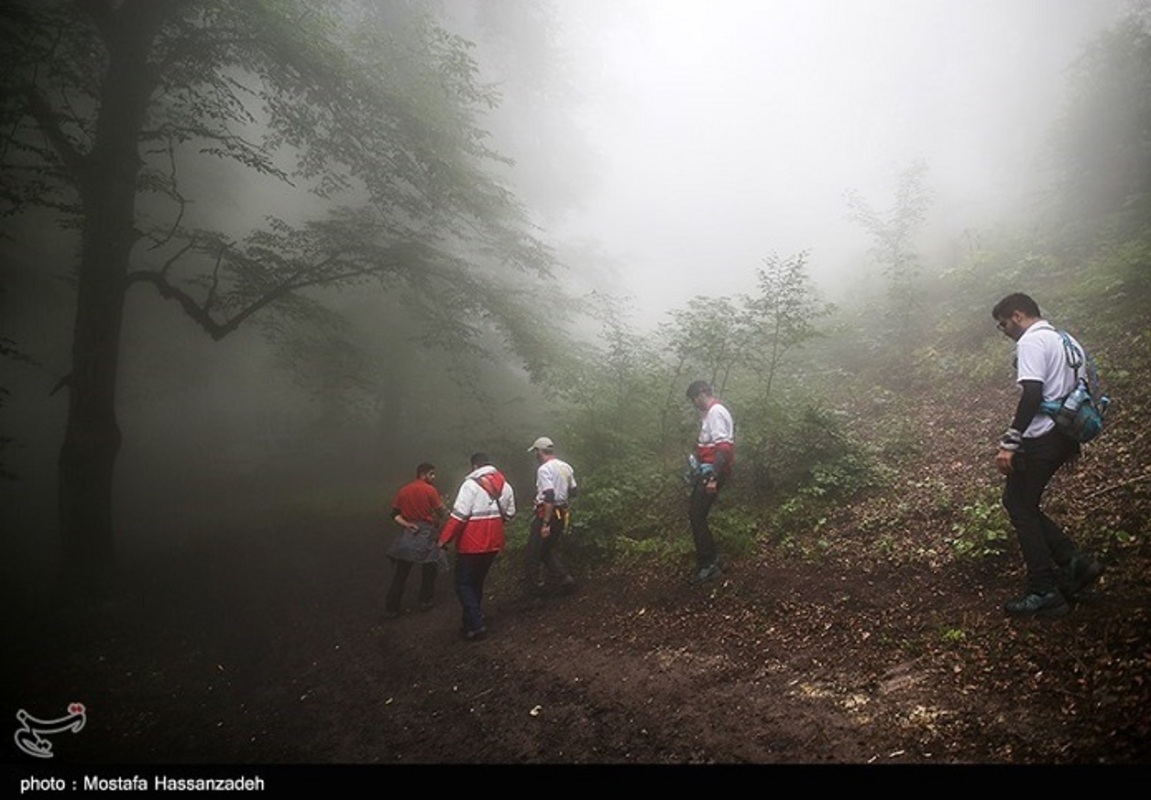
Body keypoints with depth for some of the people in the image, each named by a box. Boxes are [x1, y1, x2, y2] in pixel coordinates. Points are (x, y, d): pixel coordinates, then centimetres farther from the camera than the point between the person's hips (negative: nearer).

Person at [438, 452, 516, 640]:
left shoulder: (471, 484, -15)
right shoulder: (505, 485, 6)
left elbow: (458, 515, -20)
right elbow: (509, 513, 12)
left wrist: (444, 538, -13)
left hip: (472, 544, -7)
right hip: (493, 543, 7)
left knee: (464, 584, 5)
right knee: (477, 582, 21)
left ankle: (476, 626, 0)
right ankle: (472, 620, 27)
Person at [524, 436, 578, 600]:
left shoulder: (544, 469, -16)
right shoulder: (566, 467, 9)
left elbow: (549, 496, -24)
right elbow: (573, 491, 16)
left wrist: (546, 524, -24)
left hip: (547, 513, -8)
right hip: (562, 513, 8)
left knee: (532, 555, 4)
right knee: (549, 551, 20)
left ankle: (532, 590, 11)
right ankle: (565, 580, 9)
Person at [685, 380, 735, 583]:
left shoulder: (716, 412, -16)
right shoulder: (709, 412, 14)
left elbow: (723, 447, -24)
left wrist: (713, 477, -28)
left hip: (712, 471, -10)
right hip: (707, 470, 10)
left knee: (697, 515, -8)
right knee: (694, 512, 14)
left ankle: (708, 564, 0)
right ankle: (708, 560, 22)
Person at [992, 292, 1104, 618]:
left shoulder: (1031, 341, -11)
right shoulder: (1064, 340, 19)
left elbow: (1032, 393, -22)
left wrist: (1009, 443, -23)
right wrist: (1073, 438, 25)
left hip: (1041, 438, -10)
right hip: (1063, 435, 10)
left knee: (1020, 506, -1)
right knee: (1020, 503, 16)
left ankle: (1044, 593, 2)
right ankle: (1074, 562, 11)